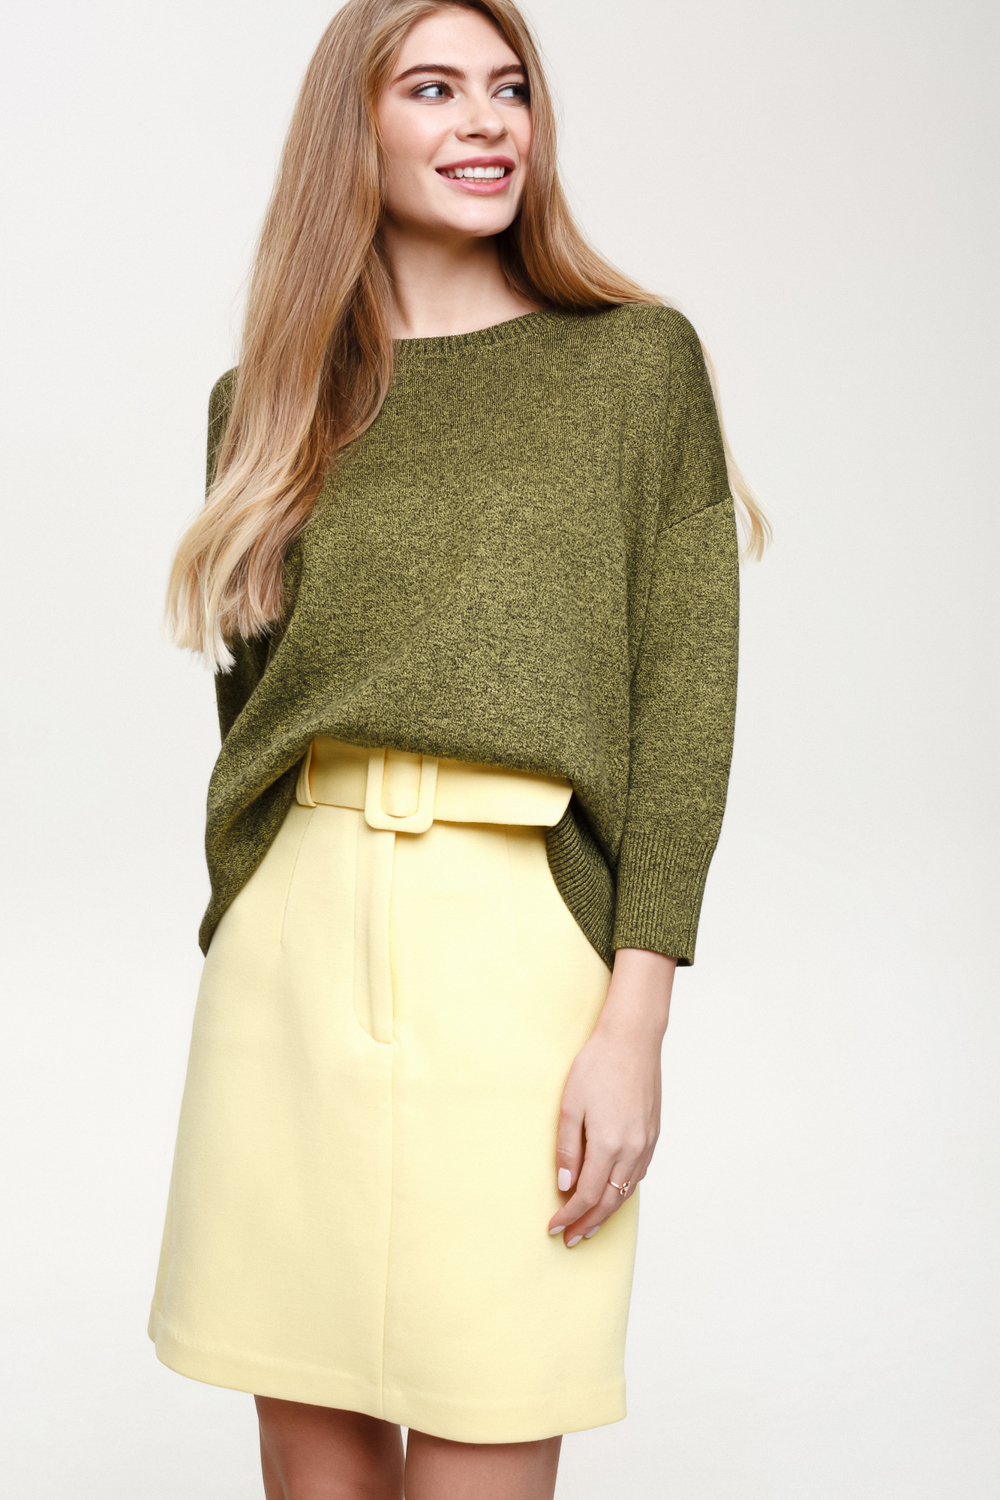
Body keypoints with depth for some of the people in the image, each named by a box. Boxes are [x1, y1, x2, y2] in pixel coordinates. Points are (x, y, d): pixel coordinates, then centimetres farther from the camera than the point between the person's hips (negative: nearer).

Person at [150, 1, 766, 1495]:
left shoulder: (638, 360, 4)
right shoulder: (270, 404, 12)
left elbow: (684, 702, -3)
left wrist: (635, 1022, -11)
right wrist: (244, 954, 12)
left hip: (523, 939, -3)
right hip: (296, 941, 3)